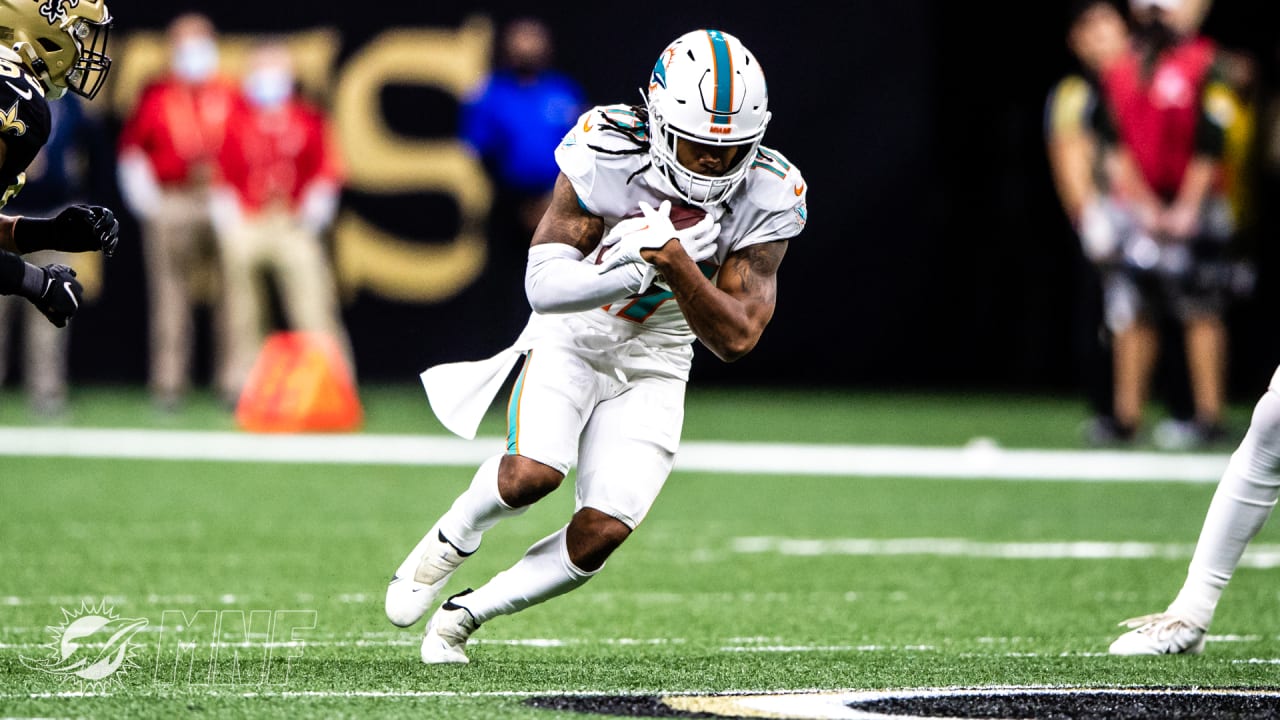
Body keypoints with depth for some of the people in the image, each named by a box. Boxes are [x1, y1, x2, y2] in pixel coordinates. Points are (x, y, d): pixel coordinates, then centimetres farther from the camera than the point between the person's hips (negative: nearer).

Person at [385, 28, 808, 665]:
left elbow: (735, 338, -19)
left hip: (654, 360, 2)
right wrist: (634, 268, -40)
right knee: (533, 473, -29)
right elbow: (544, 283, -23)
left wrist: (673, 263, -34)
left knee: (600, 535, -11)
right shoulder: (608, 152, -24)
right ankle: (449, 541, 4)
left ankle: (466, 612, 12)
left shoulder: (767, 198, -18)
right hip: (571, 334, -2)